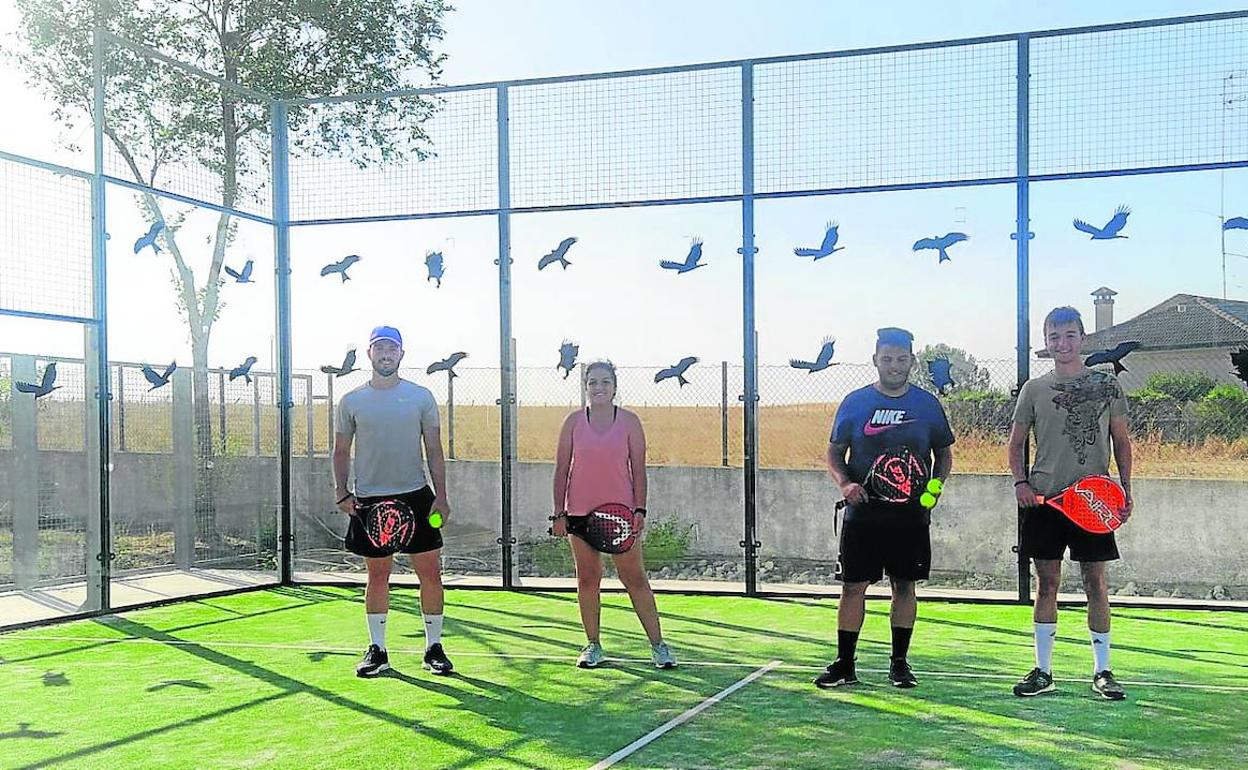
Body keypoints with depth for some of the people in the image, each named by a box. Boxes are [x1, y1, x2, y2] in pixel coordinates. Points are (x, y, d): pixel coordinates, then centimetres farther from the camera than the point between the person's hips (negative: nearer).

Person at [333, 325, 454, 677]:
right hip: (369, 500, 0)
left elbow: (434, 450, 5)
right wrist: (342, 493, -2)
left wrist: (441, 495, -3)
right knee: (377, 575, 7)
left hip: (415, 496, 0)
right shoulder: (352, 401, 5)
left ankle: (434, 647, 12)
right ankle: (377, 650, 17)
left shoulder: (421, 397, 4)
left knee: (430, 572, -1)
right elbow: (341, 452, 10)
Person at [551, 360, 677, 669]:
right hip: (580, 511, 1)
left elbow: (638, 468, 2)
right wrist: (559, 513, -1)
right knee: (587, 578, 6)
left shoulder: (629, 421, 2)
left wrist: (640, 509, -6)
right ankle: (593, 646, 16)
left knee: (635, 577, -2)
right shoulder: (573, 422, 4)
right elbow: (562, 468, 5)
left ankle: (658, 644, 5)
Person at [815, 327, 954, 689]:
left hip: (911, 514, 1)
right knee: (853, 585, 0)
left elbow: (944, 454, 14)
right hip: (863, 512, -1)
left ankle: (899, 663, 18)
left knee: (904, 585, 7)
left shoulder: (927, 404, 5)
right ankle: (844, 665, 9)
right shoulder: (855, 402, 3)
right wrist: (844, 483, -11)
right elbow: (834, 453, 7)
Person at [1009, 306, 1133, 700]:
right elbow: (1016, 444, 12)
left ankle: (1102, 671, 11)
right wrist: (1020, 482, -3)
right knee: (1047, 583, 4)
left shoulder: (1106, 384, 6)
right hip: (1044, 498, 1)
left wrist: (1126, 488, -1)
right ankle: (1043, 671, 11)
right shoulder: (1034, 389, 8)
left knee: (1095, 582, 1)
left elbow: (1121, 441, 10)